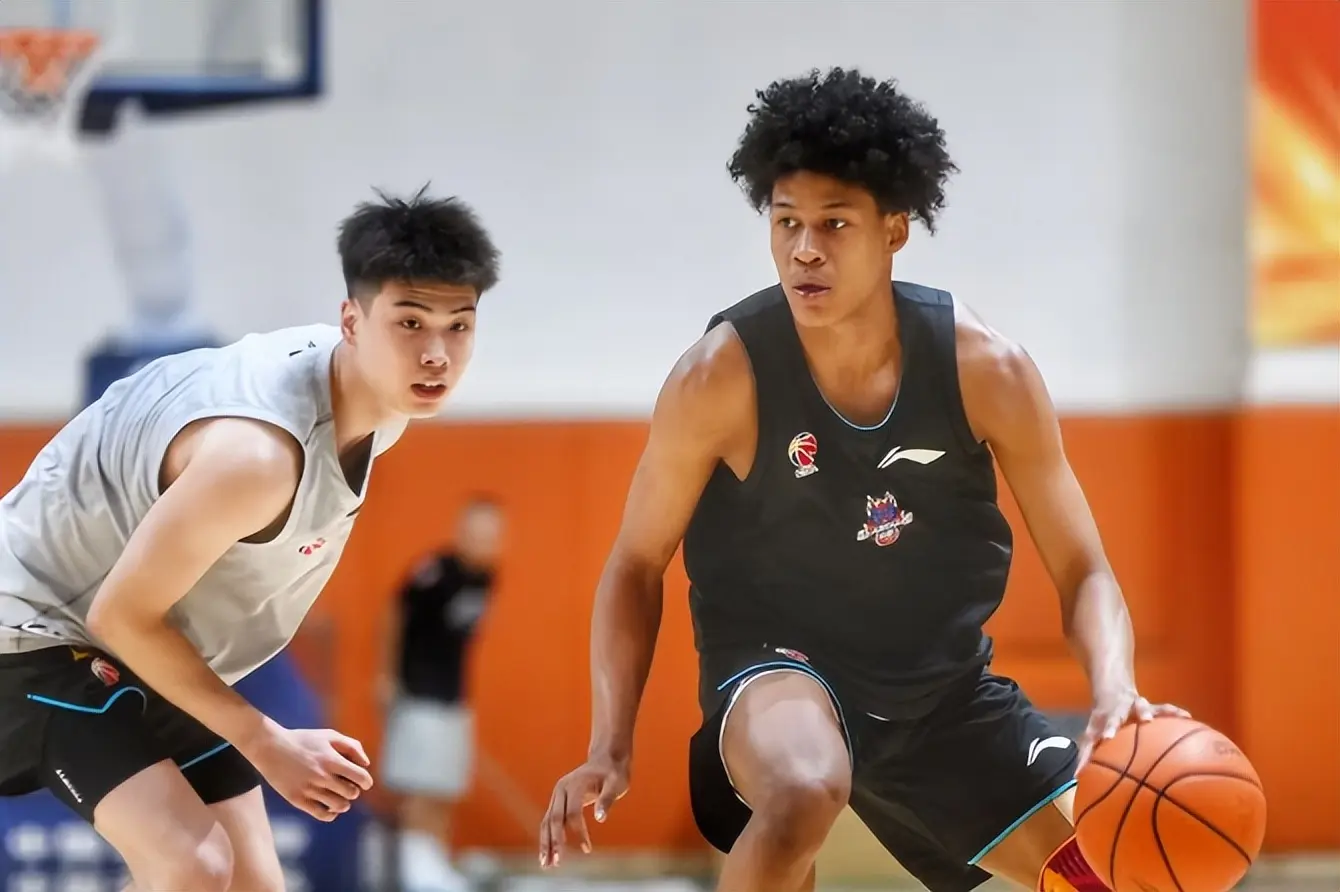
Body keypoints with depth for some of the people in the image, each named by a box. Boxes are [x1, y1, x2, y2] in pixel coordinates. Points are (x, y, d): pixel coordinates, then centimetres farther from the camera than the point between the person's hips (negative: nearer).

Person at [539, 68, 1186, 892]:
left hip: (946, 684, 4)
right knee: (803, 795, -39)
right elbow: (638, 563, -6)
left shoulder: (985, 368, -14)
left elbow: (1083, 572, -8)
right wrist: (611, 749, -18)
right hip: (778, 668, -4)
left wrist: (1115, 695, -29)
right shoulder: (723, 377, -19)